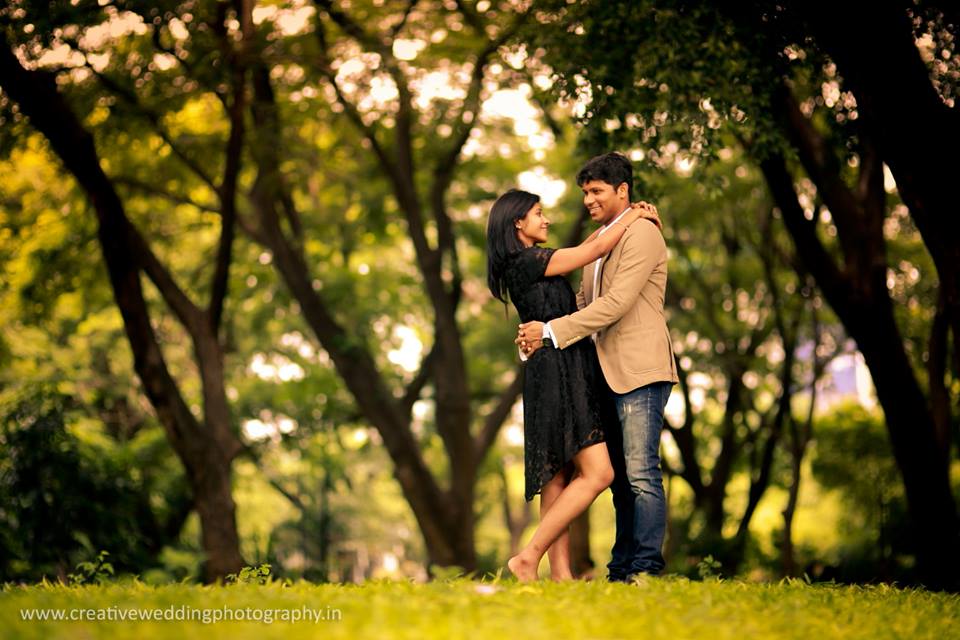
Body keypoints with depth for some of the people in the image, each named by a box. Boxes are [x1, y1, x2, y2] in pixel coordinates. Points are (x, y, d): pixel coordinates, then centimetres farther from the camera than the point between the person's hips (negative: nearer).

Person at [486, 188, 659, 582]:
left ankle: (560, 573, 6)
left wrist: (630, 218, 21)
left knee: (559, 476, 7)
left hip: (561, 376, 10)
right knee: (597, 474, -14)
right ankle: (529, 558, -14)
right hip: (559, 374, -10)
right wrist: (633, 215, 6)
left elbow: (584, 248, 28)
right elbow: (594, 250, -9)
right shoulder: (526, 261, -12)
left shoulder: (529, 263, 17)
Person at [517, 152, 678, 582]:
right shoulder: (601, 240, 20)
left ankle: (646, 568, -11)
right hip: (610, 373, 9)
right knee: (620, 474, 9)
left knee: (641, 473, -12)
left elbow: (616, 304, -18)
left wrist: (552, 332, -16)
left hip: (640, 369, -9)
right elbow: (584, 301, 21)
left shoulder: (642, 235, -9)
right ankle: (621, 568, 12)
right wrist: (541, 336, 3)